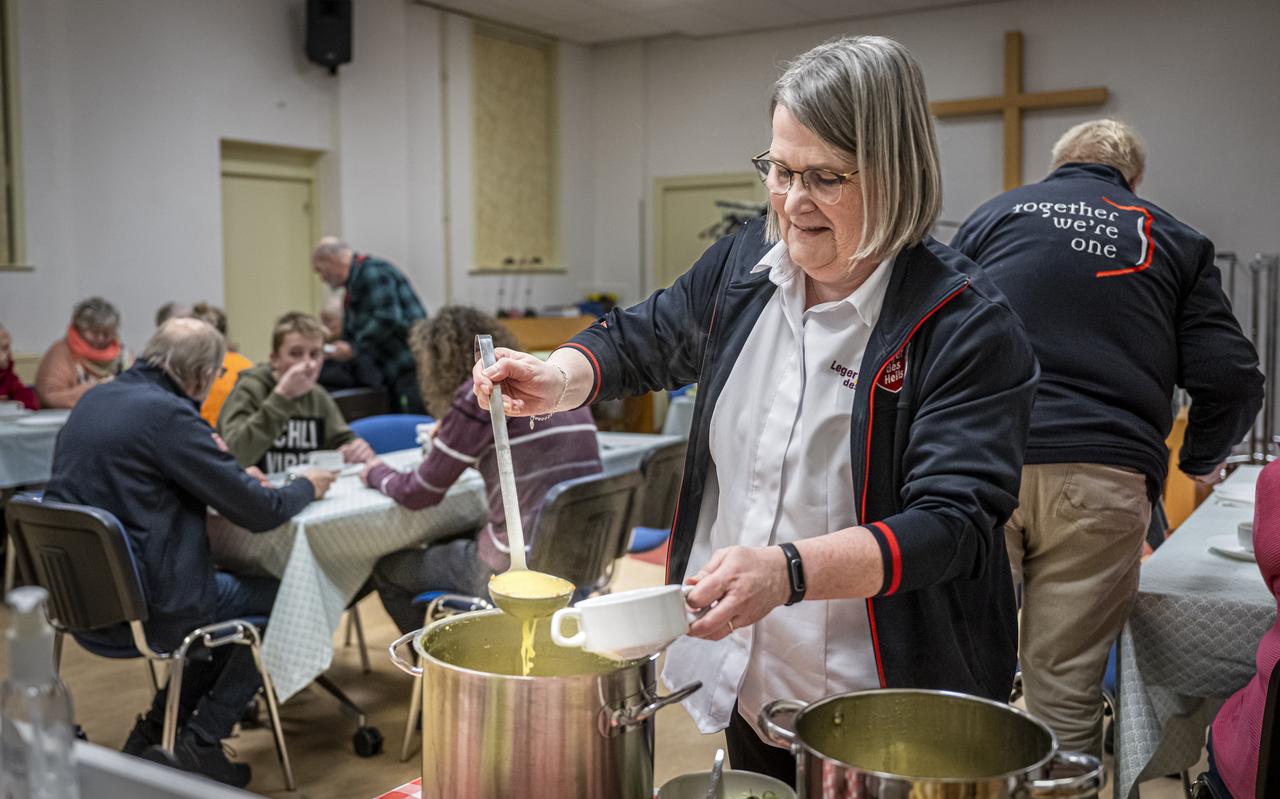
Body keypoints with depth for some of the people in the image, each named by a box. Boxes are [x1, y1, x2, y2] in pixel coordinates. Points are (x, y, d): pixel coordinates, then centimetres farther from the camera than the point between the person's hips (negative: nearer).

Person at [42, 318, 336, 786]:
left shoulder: (94, 400, 6)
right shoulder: (168, 414, -20)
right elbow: (260, 512, -17)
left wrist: (236, 478, 19)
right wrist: (306, 487, 4)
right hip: (141, 608, -9)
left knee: (232, 585, 27)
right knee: (276, 597, 11)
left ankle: (156, 728, 25)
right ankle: (202, 741, 11)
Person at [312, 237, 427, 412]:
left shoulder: (373, 272, -10)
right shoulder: (354, 284, 21)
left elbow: (387, 319, -22)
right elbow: (350, 335, 24)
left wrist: (354, 348, -15)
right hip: (394, 373, 10)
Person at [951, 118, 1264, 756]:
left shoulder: (997, 214, 15)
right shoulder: (1175, 241, 15)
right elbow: (1233, 380, 7)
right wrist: (1200, 460, 25)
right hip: (1102, 481, 0)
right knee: (1066, 692, 7)